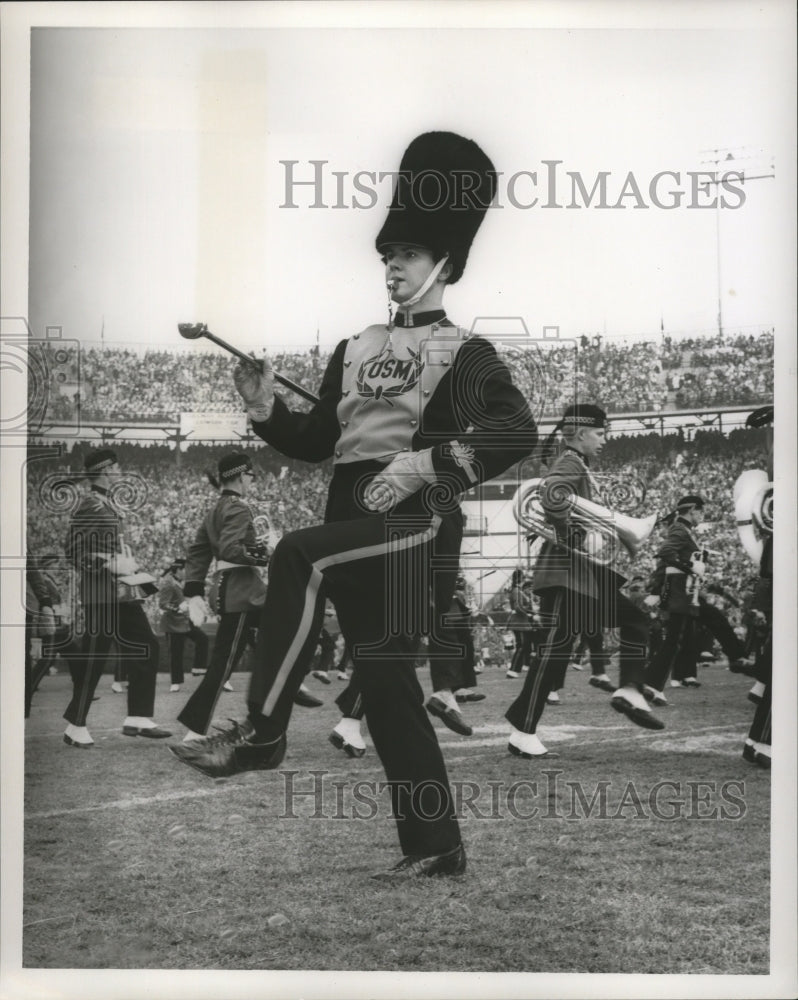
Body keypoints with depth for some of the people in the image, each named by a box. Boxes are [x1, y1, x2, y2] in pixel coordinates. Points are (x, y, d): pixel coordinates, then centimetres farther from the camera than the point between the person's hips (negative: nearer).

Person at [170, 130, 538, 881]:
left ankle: (262, 735, -23)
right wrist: (266, 412, 1)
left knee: (297, 556, -31)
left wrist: (425, 460, -28)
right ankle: (436, 847, 18)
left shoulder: (465, 354, 0)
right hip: (354, 524, 7)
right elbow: (315, 441, 21)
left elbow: (517, 432, -15)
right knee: (387, 687, 8)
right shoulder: (356, 349, 19)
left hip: (415, 519, -7)